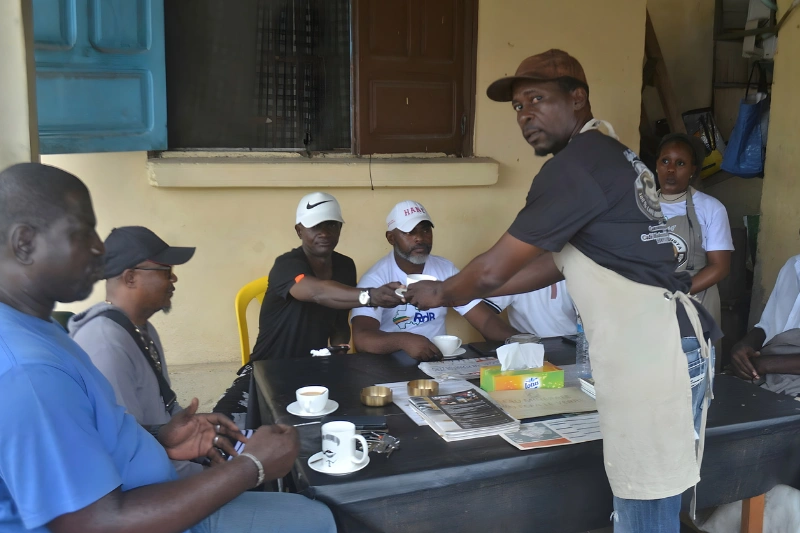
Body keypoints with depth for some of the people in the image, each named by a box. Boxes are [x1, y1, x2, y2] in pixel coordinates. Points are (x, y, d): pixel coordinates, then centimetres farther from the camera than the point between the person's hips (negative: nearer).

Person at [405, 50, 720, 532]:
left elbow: (494, 270, -11)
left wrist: (442, 294, 9)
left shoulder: (578, 163, -14)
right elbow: (556, 262, 22)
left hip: (655, 352, -10)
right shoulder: (607, 156, 18)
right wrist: (462, 292, 21)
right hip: (652, 347, 10)